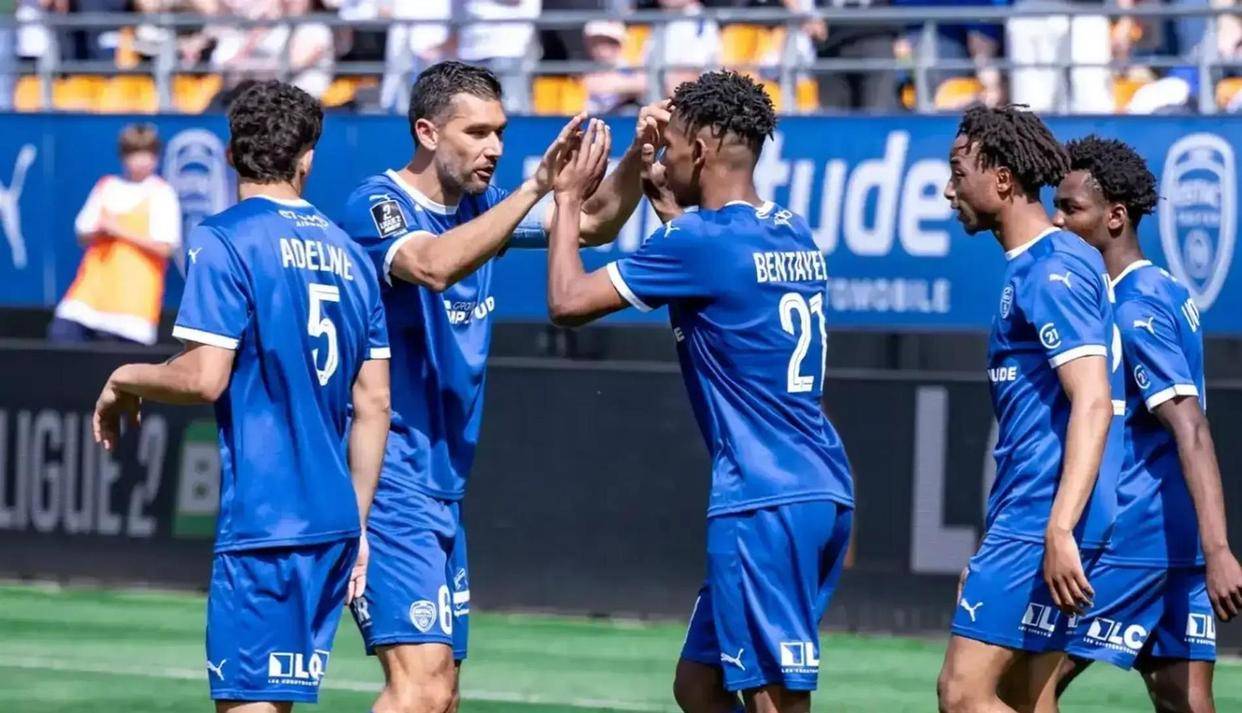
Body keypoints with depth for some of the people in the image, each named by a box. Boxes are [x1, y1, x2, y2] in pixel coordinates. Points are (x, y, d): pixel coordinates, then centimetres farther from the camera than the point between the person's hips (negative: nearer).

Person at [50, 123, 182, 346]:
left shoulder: (161, 194, -1)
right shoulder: (106, 187, 14)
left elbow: (164, 247, -8)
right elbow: (83, 235, 17)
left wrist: (121, 231, -13)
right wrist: (101, 231, -6)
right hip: (93, 285, 4)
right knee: (61, 333, -11)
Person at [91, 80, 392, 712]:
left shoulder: (224, 241, -6)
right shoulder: (348, 252, 14)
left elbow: (204, 377, -14)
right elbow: (373, 404, 14)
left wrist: (126, 380, 6)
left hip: (261, 519, -7)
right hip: (334, 519, 7)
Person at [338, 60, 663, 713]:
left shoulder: (478, 208, 12)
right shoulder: (377, 204, -11)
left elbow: (596, 222, 16)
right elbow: (433, 266, -32)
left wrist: (638, 155, -3)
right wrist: (537, 187, -34)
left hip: (443, 489, 9)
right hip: (389, 483, -9)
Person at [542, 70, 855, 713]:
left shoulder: (701, 241, -12)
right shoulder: (793, 236, 14)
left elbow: (568, 301, -9)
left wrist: (568, 198, 4)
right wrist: (664, 195, 37)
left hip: (766, 503, -9)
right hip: (822, 493, 9)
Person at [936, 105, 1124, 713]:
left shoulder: (1053, 271, -14)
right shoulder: (1031, 268, 18)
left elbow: (1093, 404, -22)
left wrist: (1060, 531, -29)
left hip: (1039, 519, -10)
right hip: (1027, 516, 10)